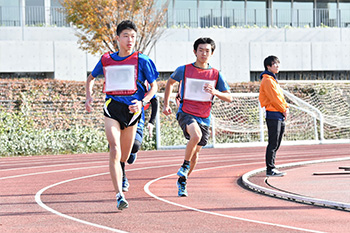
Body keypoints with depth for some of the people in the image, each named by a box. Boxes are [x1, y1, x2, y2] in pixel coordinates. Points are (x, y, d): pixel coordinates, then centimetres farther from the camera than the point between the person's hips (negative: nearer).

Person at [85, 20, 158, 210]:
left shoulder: (141, 60, 2)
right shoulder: (106, 60, 8)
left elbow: (154, 86, 6)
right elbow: (91, 78, 25)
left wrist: (142, 102, -10)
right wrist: (89, 96, 9)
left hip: (132, 109, 0)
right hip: (112, 107, 0)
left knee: (124, 157, 10)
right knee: (115, 151, -19)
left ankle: (119, 173, 48)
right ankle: (119, 196, -23)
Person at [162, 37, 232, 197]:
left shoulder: (216, 74, 2)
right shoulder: (184, 70, -1)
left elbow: (229, 98, 4)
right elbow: (170, 82, 18)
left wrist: (215, 92, -16)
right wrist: (166, 104, 12)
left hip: (204, 118, 3)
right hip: (186, 113, -3)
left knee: (195, 152, 10)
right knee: (196, 135, -32)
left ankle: (182, 181, 30)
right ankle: (185, 165, -10)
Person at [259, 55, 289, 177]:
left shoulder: (273, 80, 21)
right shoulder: (267, 80, -11)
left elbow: (280, 96, 20)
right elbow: (274, 98, -16)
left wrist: (286, 107, 4)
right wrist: (283, 110, -8)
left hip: (280, 116, 10)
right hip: (273, 115, -10)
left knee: (276, 144, 11)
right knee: (273, 144, -9)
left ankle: (272, 167, 16)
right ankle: (270, 169, -8)